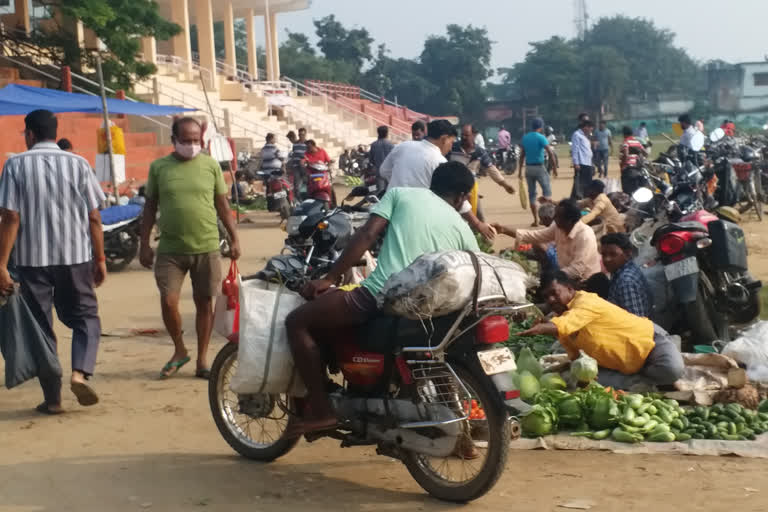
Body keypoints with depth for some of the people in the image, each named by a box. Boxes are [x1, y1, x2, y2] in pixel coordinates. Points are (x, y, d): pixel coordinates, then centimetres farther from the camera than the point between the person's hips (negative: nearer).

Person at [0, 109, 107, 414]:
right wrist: (100, 259, 9)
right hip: (75, 256, 1)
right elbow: (94, 218, 0)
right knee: (86, 317, 14)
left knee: (41, 326, 10)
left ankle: (52, 398, 10)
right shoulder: (78, 164, 1)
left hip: (32, 259, 0)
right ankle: (80, 372, -10)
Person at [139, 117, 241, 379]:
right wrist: (144, 245, 4)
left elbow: (222, 205, 8)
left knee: (204, 303, 6)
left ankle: (202, 359, 18)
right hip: (170, 249, 0)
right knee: (168, 301, -7)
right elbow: (150, 208, 7)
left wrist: (234, 239, 4)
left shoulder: (210, 165, 2)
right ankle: (179, 350, 17)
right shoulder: (159, 167, 2)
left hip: (206, 248, 0)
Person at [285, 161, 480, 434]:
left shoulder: (401, 193, 13)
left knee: (297, 322, 10)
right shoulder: (464, 231, 20)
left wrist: (330, 278, 3)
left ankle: (321, 410, 1)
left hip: (379, 296, -4)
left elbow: (367, 235, 0)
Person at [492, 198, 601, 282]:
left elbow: (576, 270, -29)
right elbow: (535, 236, 1)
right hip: (567, 277, 7)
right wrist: (504, 230, -6)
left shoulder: (585, 236, -27)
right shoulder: (558, 228, -4)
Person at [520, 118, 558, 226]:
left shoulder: (525, 138, 7)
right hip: (539, 167, -5)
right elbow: (551, 153, -18)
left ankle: (536, 220, 9)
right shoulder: (541, 137, -10)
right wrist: (554, 167, -12)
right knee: (547, 191, 2)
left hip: (528, 168, 5)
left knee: (531, 194, 9)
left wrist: (520, 170, 17)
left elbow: (522, 155, 11)